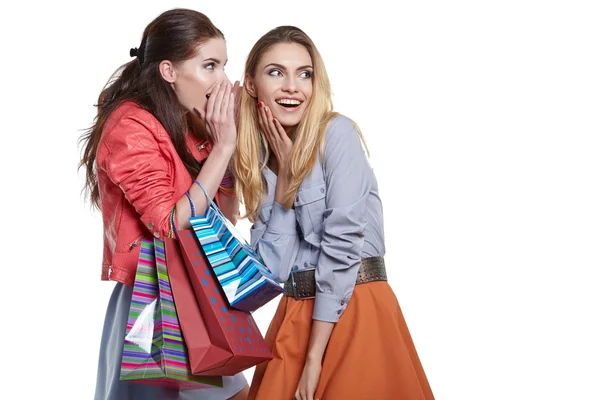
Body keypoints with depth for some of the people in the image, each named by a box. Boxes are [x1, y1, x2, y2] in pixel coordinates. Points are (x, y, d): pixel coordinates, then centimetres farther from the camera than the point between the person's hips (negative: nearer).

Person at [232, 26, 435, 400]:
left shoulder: (337, 133, -10)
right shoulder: (260, 158, 7)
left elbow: (343, 243, -17)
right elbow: (269, 265, -4)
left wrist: (314, 360, -16)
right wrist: (284, 174, -10)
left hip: (352, 310, -6)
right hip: (296, 313, 6)